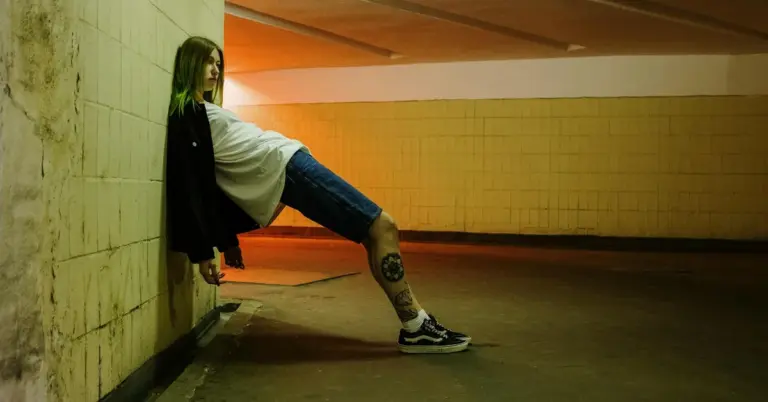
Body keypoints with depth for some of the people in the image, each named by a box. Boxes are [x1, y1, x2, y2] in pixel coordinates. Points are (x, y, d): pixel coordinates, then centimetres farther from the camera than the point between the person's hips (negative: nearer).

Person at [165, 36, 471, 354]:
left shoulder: (200, 111, 25)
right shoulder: (186, 114, -4)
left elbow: (212, 181, 21)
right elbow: (191, 184, -11)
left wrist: (227, 241, 19)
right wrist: (202, 253, -16)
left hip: (284, 168, 10)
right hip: (285, 166, -10)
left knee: (376, 231, 4)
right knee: (381, 226, -11)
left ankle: (417, 320, 5)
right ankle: (415, 328, -8)